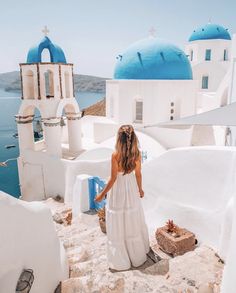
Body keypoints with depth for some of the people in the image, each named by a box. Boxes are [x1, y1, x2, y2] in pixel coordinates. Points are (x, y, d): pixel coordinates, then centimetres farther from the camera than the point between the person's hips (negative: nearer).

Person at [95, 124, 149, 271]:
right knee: (133, 221, 22)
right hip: (132, 189, 5)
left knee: (118, 226, 11)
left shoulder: (116, 155, -23)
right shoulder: (137, 154, -10)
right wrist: (140, 189, 17)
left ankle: (121, 260, 26)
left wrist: (102, 194, -6)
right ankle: (138, 254, 41)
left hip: (118, 191, -4)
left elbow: (113, 179, -18)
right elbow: (138, 174, 0)